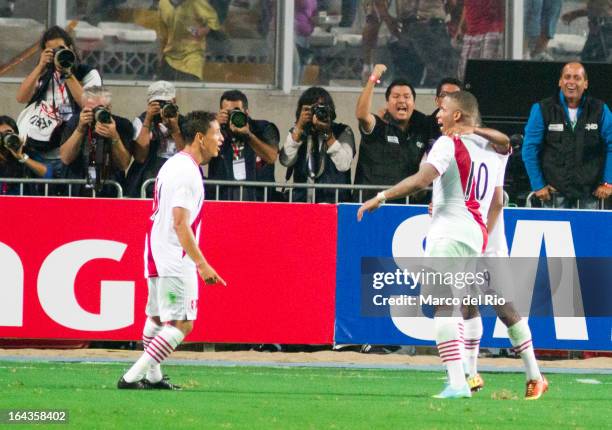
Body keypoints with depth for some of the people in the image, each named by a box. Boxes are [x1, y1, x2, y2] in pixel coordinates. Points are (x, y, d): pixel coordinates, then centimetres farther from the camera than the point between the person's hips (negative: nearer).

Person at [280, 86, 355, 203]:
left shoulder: (343, 132, 7)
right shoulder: (296, 133, 15)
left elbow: (343, 165, -7)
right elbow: (286, 161, -2)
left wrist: (328, 134, -13)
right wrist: (299, 127, -7)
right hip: (302, 200, 2)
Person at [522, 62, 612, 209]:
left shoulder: (599, 110, 3)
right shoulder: (542, 110, -1)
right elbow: (530, 148, 1)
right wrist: (538, 185, -3)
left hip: (588, 191, 1)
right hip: (555, 193, -1)